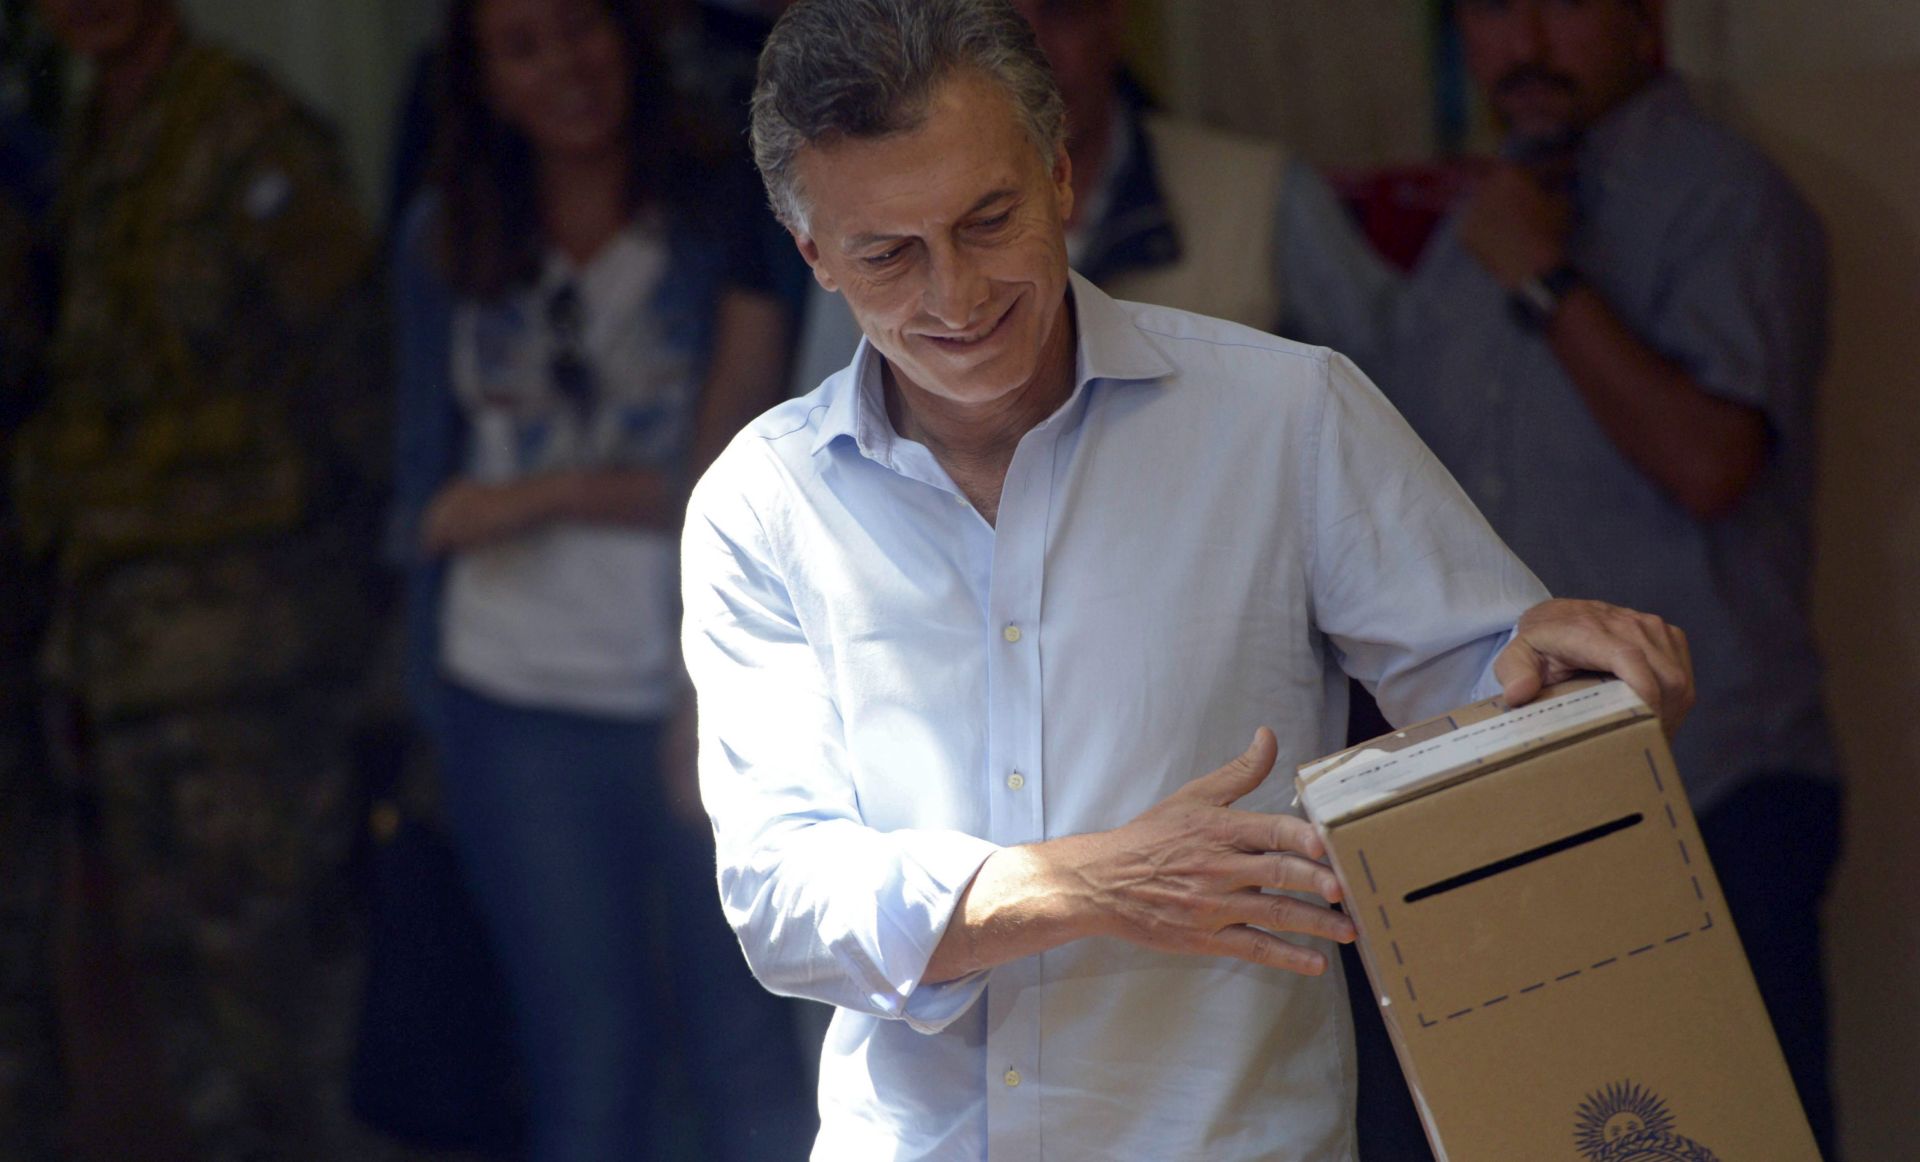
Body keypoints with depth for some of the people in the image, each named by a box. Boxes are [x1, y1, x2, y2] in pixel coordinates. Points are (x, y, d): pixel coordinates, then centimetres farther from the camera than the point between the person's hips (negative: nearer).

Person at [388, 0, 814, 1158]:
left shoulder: (727, 218, 0)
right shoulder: (446, 246, 10)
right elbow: (432, 483, 13)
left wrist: (543, 497, -6)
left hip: (705, 701, -3)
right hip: (520, 707, 3)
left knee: (750, 1058, -2)